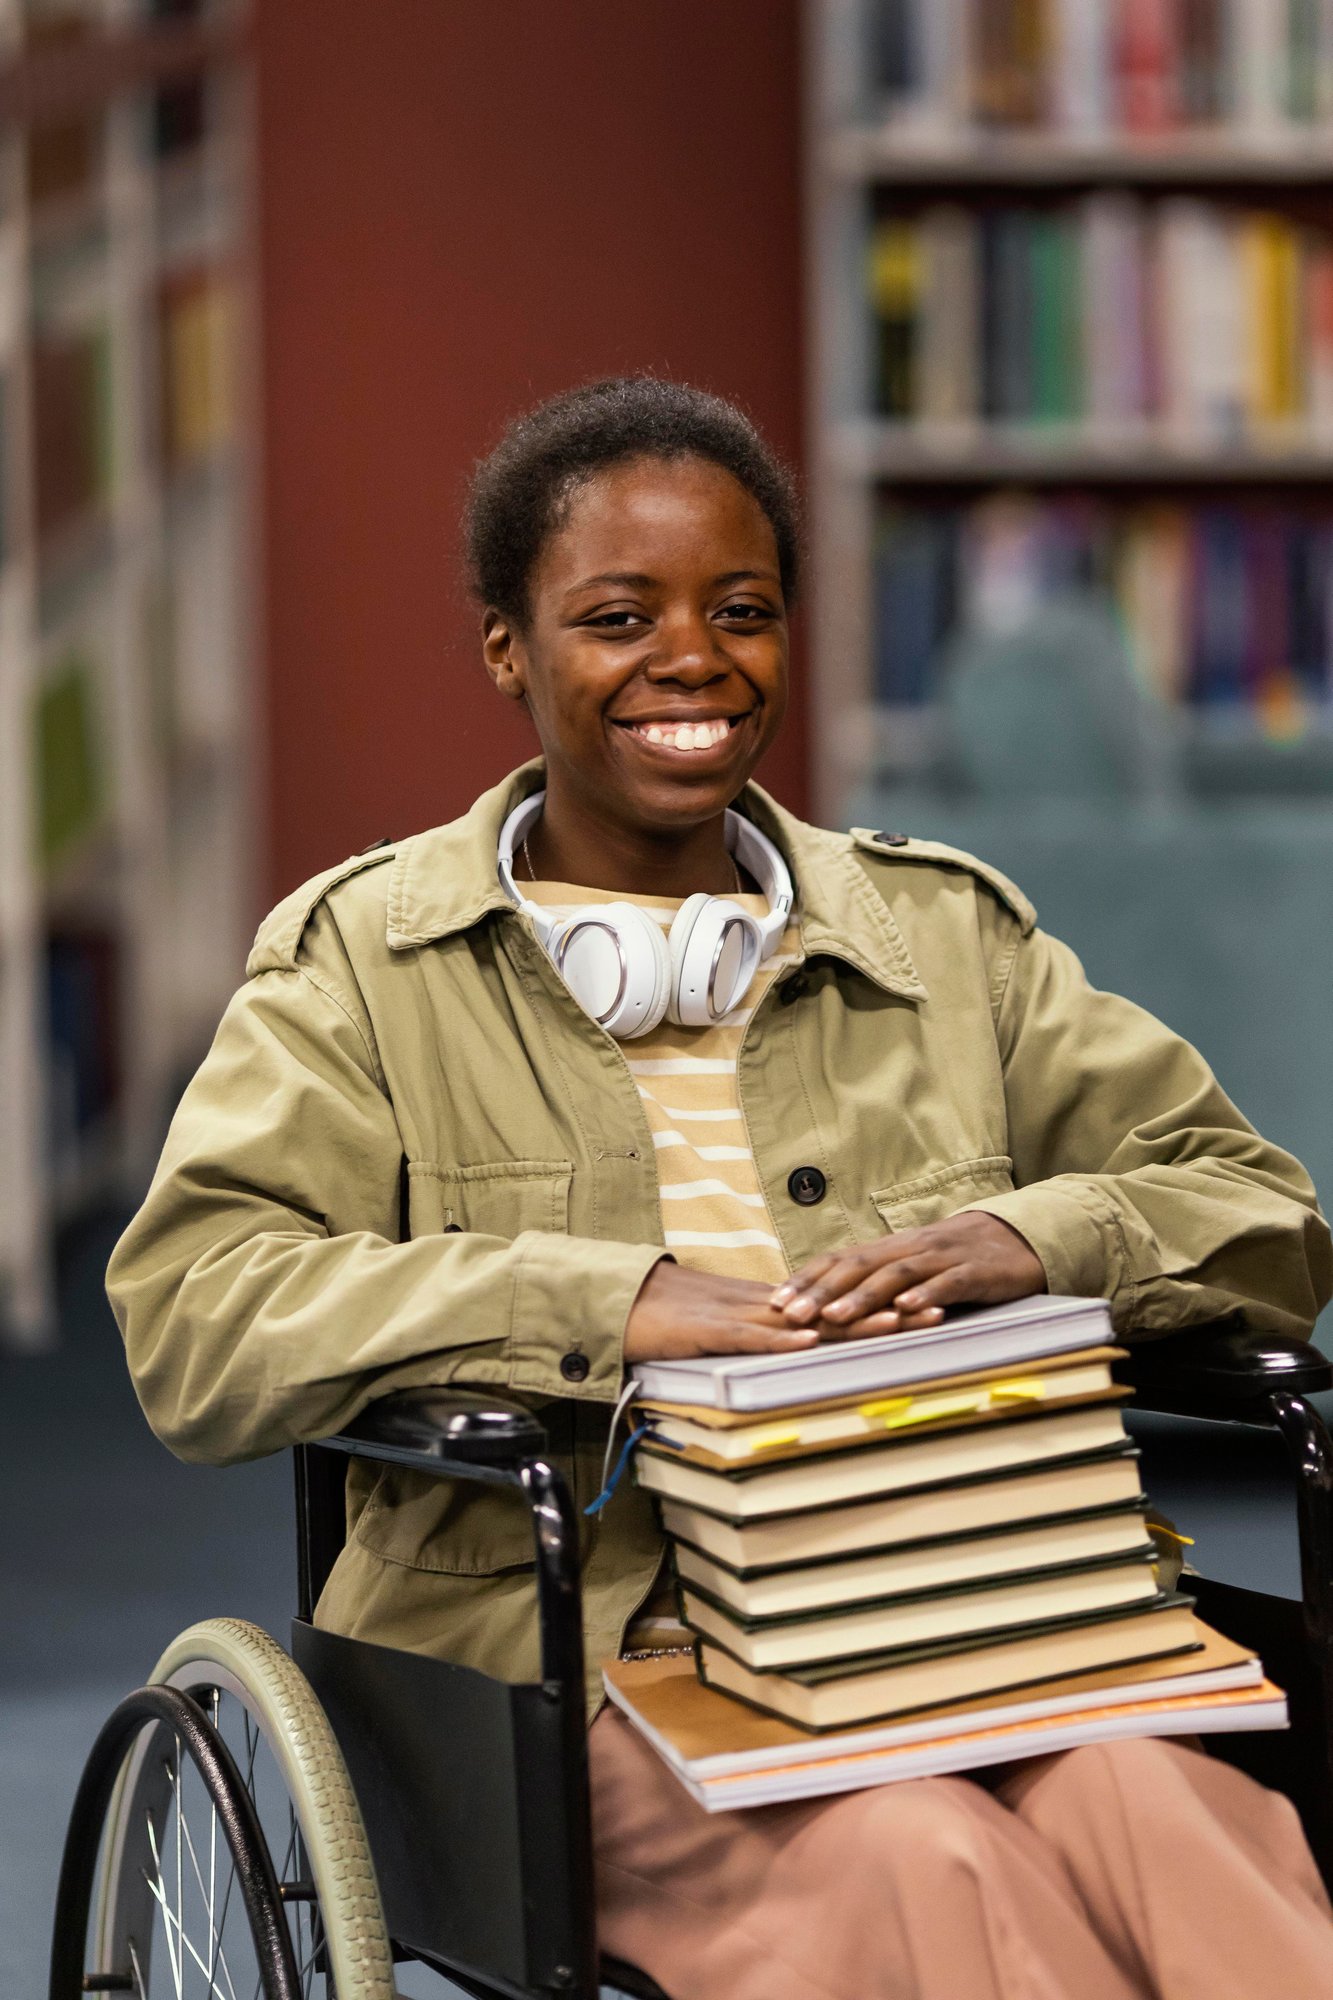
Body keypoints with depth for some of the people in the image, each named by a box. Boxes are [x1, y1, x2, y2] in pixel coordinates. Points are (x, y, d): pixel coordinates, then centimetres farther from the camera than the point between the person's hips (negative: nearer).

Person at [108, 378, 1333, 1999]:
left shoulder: (951, 936, 19)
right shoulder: (362, 958, 10)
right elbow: (187, 1317, -5)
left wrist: (1028, 1239, -10)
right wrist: (609, 1304, -19)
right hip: (573, 1654, -2)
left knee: (1156, 1814, -32)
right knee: (922, 1868, -33)